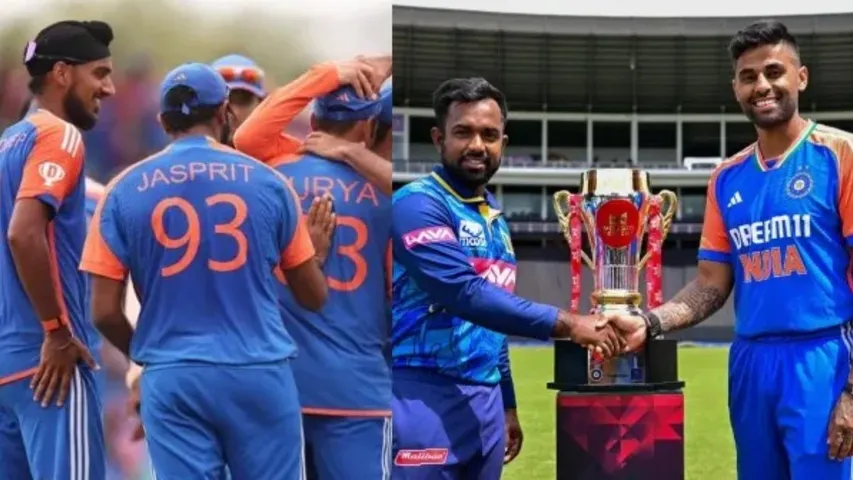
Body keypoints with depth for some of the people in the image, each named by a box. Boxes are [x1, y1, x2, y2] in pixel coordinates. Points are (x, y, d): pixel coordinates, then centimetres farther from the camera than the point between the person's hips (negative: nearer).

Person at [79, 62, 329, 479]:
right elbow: (313, 297, 8)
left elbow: (104, 312, 0)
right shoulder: (266, 181, 2)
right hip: (259, 374, 0)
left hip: (171, 380, 0)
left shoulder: (125, 191, 2)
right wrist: (316, 251, 29)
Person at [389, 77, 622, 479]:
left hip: (485, 401, 9)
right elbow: (465, 294, -21)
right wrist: (564, 324, -23)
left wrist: (507, 404, 24)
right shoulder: (418, 205, -10)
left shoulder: (494, 216, 18)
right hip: (425, 399, -9)